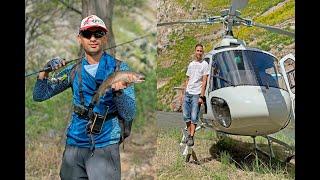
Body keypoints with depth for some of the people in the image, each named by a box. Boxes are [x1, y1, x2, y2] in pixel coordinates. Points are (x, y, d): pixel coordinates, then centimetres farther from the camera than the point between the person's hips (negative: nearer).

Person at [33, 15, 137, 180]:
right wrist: (45, 71, -10)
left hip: (104, 146, -3)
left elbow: (129, 116, -8)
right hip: (74, 143, 3)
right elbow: (39, 96, 7)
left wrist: (119, 91, -26)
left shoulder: (119, 68, -3)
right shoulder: (73, 71, 7)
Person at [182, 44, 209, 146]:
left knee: (194, 117, -6)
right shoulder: (191, 64, 15)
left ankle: (191, 137, 0)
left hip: (196, 94, -6)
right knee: (186, 116, 6)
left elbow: (204, 82, -7)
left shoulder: (204, 64, -2)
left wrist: (201, 96, -13)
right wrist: (184, 93, 14)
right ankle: (189, 135, 18)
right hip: (187, 93, 6)